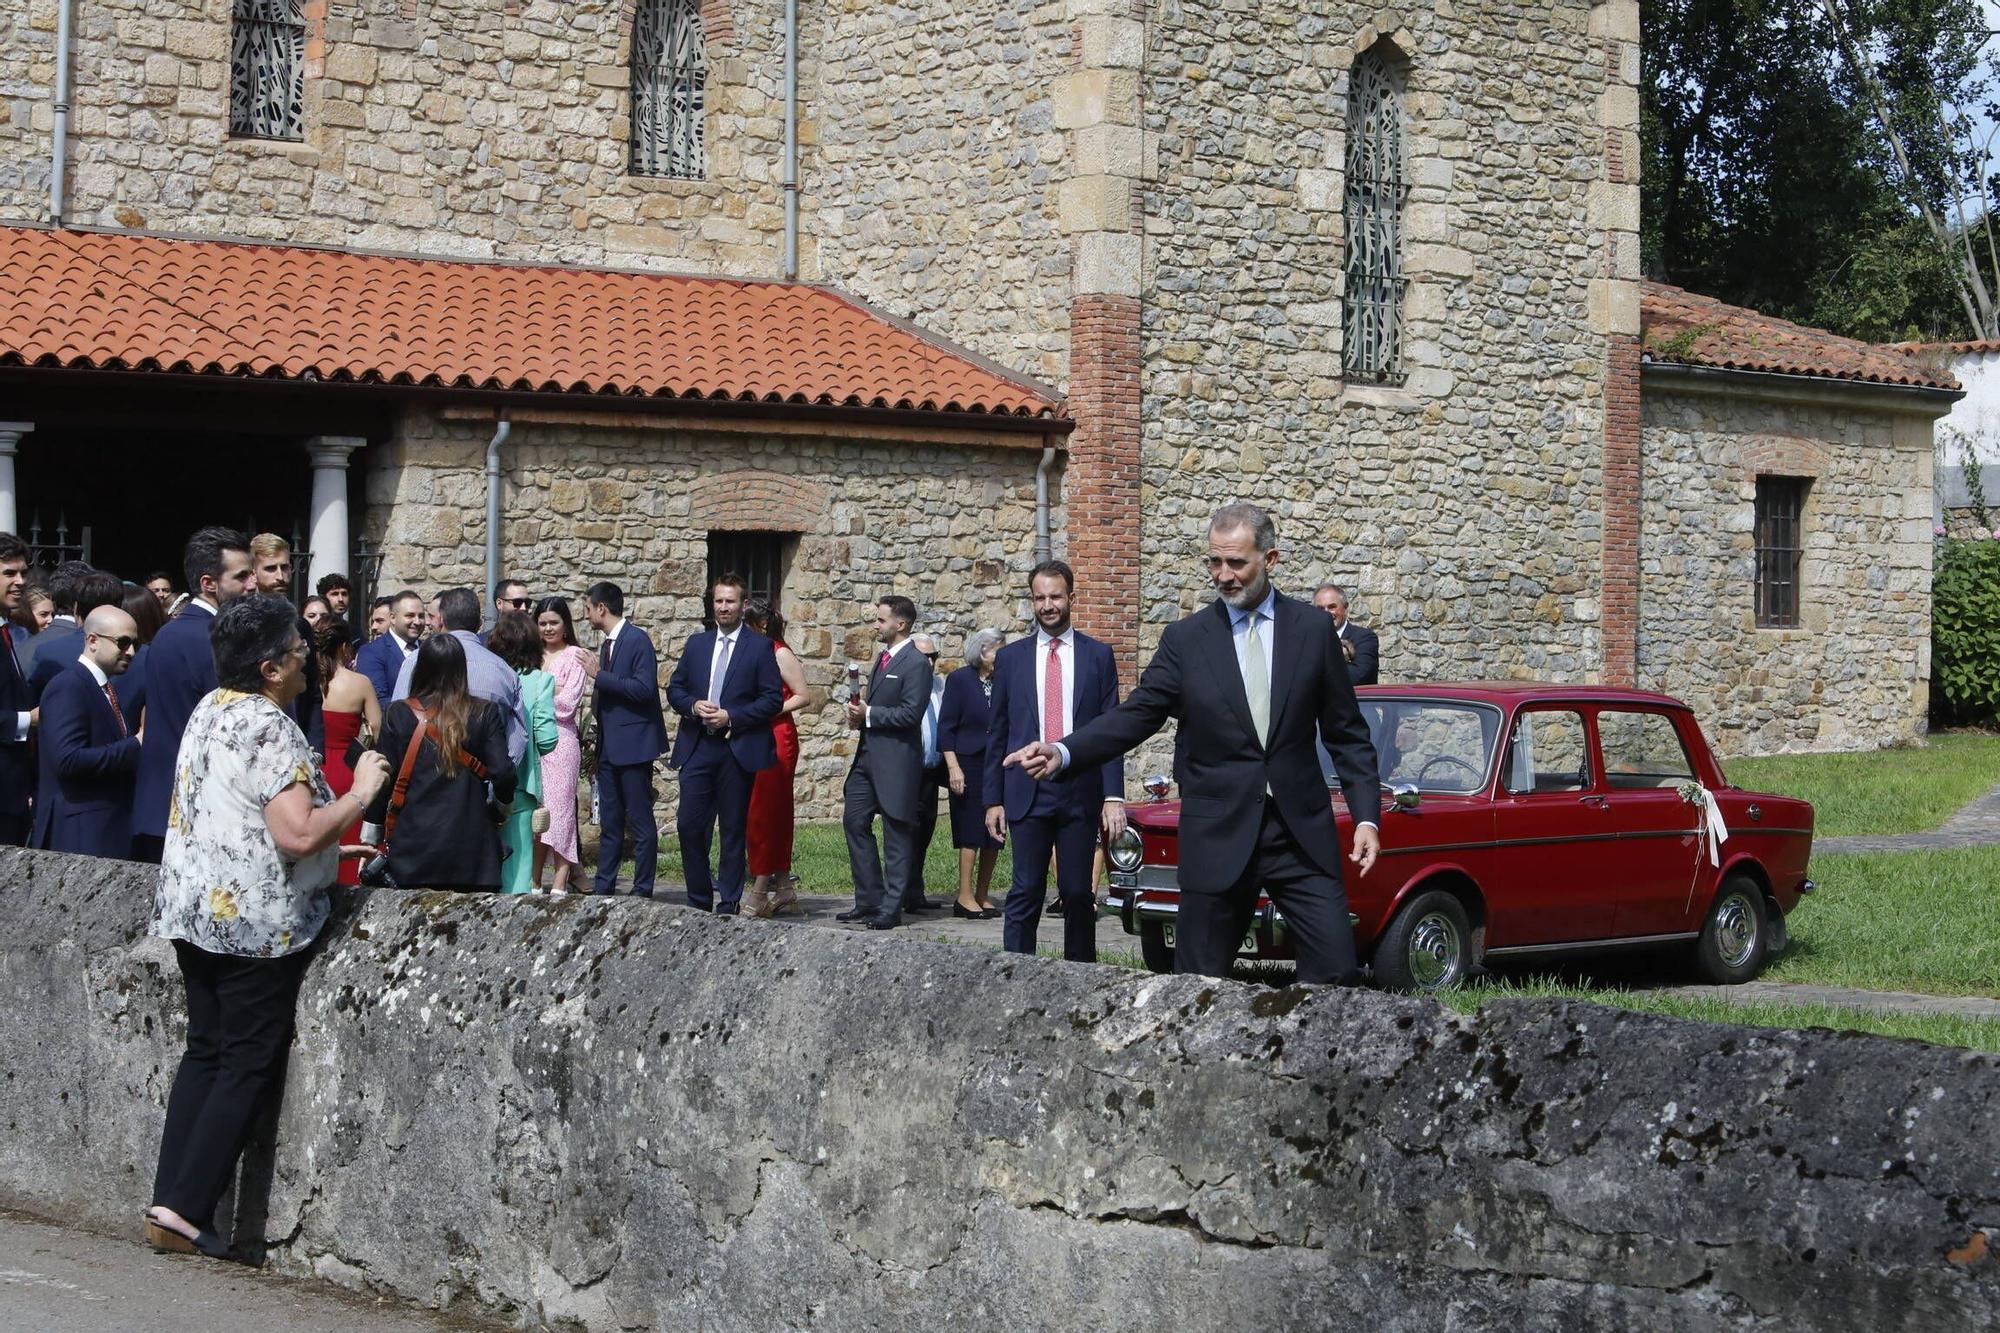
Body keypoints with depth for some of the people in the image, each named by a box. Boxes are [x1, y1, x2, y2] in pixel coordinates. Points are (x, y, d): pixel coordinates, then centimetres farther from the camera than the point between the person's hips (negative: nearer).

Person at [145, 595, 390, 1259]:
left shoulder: (208, 710, 9)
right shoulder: (270, 729, -19)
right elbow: (298, 835, -27)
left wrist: (325, 837, 23)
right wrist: (360, 792, -13)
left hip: (193, 908, 8)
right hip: (257, 922, -8)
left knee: (204, 1054, 13)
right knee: (249, 1067, 0)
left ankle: (169, 1202, 9)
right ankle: (186, 1208, -3)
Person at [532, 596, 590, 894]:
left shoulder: (574, 657, -1)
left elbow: (567, 704, -9)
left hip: (560, 739, -5)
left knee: (558, 807, -4)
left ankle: (559, 883, -2)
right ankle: (533, 880, 9)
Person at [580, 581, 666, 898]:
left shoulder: (637, 640, -11)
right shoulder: (607, 643, 15)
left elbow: (644, 689, -21)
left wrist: (600, 676, -18)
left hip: (633, 743, -9)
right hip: (609, 746, 9)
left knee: (640, 820, -4)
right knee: (610, 821, 11)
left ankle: (643, 890, -1)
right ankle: (603, 885, 15)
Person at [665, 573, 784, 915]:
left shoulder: (760, 646, 0)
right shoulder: (697, 644, 13)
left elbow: (773, 698, -5)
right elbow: (674, 688, 15)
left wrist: (731, 717, -13)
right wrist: (693, 706, -7)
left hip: (737, 749, -3)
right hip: (697, 748, 3)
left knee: (733, 830, 2)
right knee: (689, 825, -1)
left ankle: (728, 904, 8)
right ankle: (699, 900, 11)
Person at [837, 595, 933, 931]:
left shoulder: (916, 664, -13)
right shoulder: (883, 658, 16)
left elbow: (911, 713, -20)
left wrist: (869, 714, -15)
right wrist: (859, 714, 5)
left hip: (896, 761, -9)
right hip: (868, 756, 9)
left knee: (896, 834, -1)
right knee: (854, 822, 9)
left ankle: (891, 909, 4)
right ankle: (869, 900, 17)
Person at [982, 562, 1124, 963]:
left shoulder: (1098, 656, 6)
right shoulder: (1010, 658, 9)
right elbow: (997, 733, 10)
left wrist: (1113, 795, -6)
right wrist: (993, 798, 4)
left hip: (1081, 792, 0)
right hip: (1028, 793, 0)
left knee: (1079, 894, 4)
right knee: (1025, 893, -3)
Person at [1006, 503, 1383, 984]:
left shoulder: (1313, 630, 5)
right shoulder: (1185, 639, 4)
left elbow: (1348, 734, 7)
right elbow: (1136, 715, -2)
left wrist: (1366, 817, -2)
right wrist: (1062, 753, -18)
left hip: (1302, 833, 1)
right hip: (1218, 837, 0)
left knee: (1336, 968, -5)